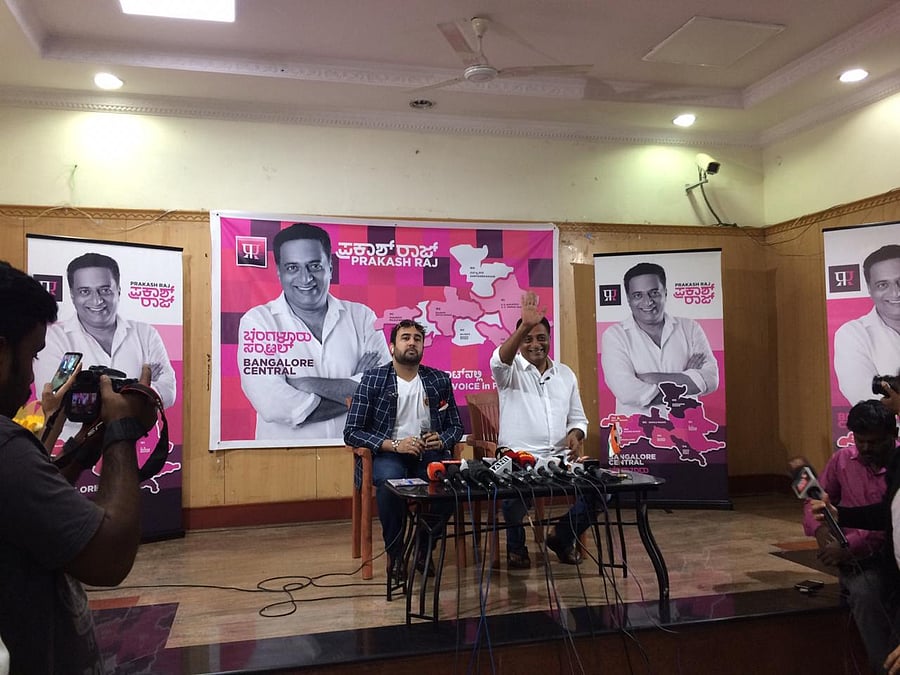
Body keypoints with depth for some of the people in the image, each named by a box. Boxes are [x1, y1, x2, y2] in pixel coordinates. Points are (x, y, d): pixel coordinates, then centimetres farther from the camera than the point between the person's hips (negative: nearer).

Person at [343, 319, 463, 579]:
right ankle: (395, 551, -8)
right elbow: (352, 432, -5)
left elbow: (456, 426, 15)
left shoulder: (440, 380, 8)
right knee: (390, 480, -36)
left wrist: (442, 440, -10)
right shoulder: (373, 379, -1)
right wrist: (394, 445, -18)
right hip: (388, 454, -2)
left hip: (428, 454, 3)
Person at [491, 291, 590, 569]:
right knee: (516, 491, -33)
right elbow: (499, 359, -25)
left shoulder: (566, 374, 16)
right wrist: (524, 326, -38)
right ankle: (516, 546, 1)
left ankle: (563, 538, 12)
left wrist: (575, 435, -5)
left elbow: (578, 418, 19)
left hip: (560, 458, 4)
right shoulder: (511, 370, 2)